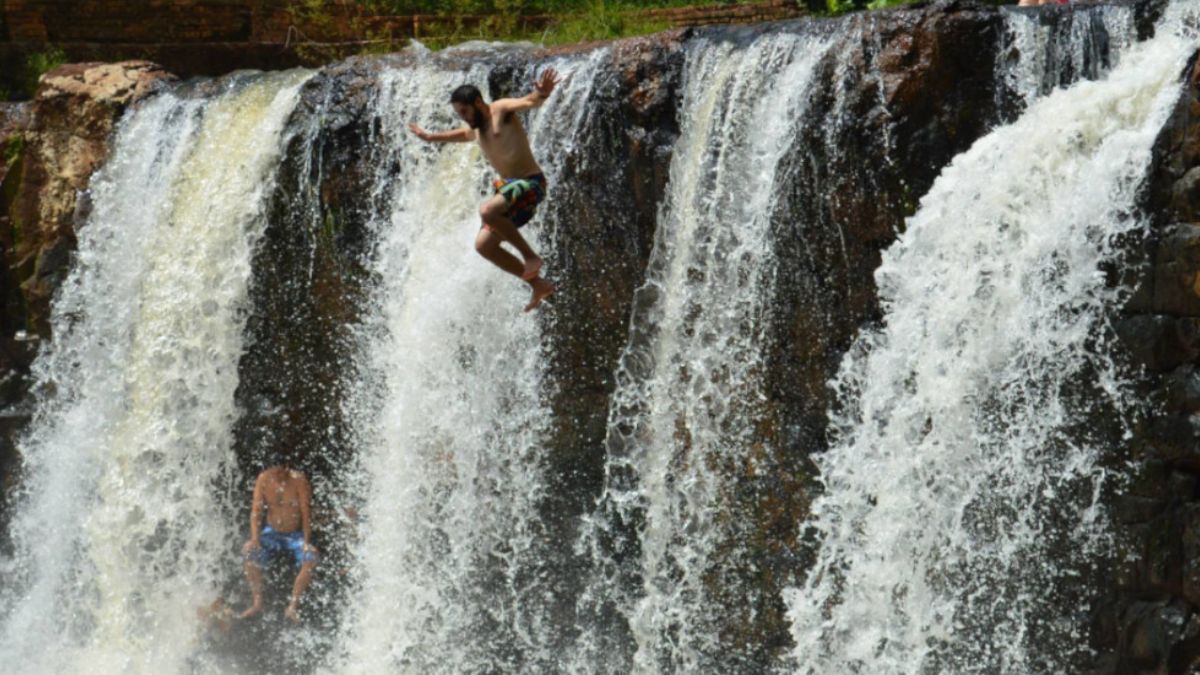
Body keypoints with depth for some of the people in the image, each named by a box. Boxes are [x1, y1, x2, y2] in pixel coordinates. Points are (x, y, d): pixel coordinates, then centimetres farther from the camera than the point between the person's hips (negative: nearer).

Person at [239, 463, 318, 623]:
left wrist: (306, 542, -23)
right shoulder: (264, 479, -7)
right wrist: (255, 538, -20)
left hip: (296, 535, -2)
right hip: (272, 533, 2)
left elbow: (306, 513, -14)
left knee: (310, 557, -31)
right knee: (249, 552, -24)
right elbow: (256, 510, -7)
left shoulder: (298, 480, -14)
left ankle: (293, 605, -27)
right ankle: (257, 602, -16)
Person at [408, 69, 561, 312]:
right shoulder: (475, 130, 16)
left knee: (487, 211, -33)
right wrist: (430, 137, 52)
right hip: (508, 186, 10)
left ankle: (531, 257, -20)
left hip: (530, 183, -10)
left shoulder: (501, 110, -9)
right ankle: (539, 285, 9)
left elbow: (529, 101, -29)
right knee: (483, 244, 4)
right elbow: (461, 134, 42)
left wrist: (541, 93, -51)